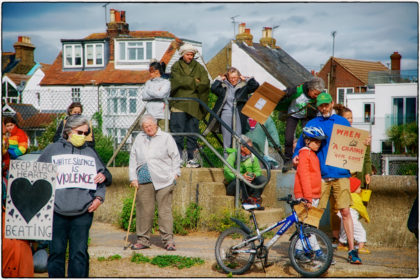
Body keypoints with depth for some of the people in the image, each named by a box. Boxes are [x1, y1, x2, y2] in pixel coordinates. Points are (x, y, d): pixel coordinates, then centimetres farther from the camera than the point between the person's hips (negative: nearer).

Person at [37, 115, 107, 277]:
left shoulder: (90, 153, 17)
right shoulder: (52, 150, 10)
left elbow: (101, 178, 19)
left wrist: (99, 197, 3)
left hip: (83, 211, 1)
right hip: (57, 210, -1)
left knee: (80, 252, 1)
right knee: (56, 251, 2)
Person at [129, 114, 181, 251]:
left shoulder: (166, 137, 6)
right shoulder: (139, 139, 16)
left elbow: (175, 157, 8)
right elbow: (133, 159, 17)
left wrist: (175, 173, 0)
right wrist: (133, 178, 10)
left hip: (163, 181, -3)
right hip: (143, 182, 3)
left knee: (165, 210, -5)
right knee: (144, 211, 2)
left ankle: (168, 240, -3)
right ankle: (143, 240, 10)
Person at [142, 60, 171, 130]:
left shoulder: (166, 82, 3)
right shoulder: (148, 83, 16)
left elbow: (161, 94, -12)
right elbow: (144, 96, 3)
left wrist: (149, 91, 1)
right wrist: (156, 93, -5)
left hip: (162, 116, -3)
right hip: (150, 116, 3)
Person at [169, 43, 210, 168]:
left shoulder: (199, 68, 13)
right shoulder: (176, 67, 8)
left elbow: (205, 83, -2)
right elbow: (179, 80, -10)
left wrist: (187, 82, -8)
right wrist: (194, 82, -4)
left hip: (193, 106, 2)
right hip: (179, 105, -2)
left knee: (192, 133, 4)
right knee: (178, 133, -5)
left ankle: (191, 159, 10)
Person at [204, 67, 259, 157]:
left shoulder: (243, 86, 8)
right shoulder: (223, 86, 9)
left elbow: (255, 86, 0)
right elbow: (213, 89, -5)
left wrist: (246, 79, 4)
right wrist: (220, 79, 1)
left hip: (239, 114, -1)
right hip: (226, 113, 1)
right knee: (226, 136, 3)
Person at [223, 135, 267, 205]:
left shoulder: (252, 156, 6)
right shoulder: (233, 156, -9)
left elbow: (258, 171, 8)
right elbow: (227, 173, -18)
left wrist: (254, 175, -17)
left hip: (248, 187, 4)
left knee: (263, 178, -19)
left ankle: (254, 197, -24)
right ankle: (245, 199, -33)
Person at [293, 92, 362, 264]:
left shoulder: (342, 122, 12)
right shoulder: (312, 124, 11)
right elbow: (301, 145, 13)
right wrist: (295, 157, -5)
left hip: (340, 174, 0)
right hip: (320, 174, 0)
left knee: (345, 211, -4)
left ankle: (352, 250, 0)